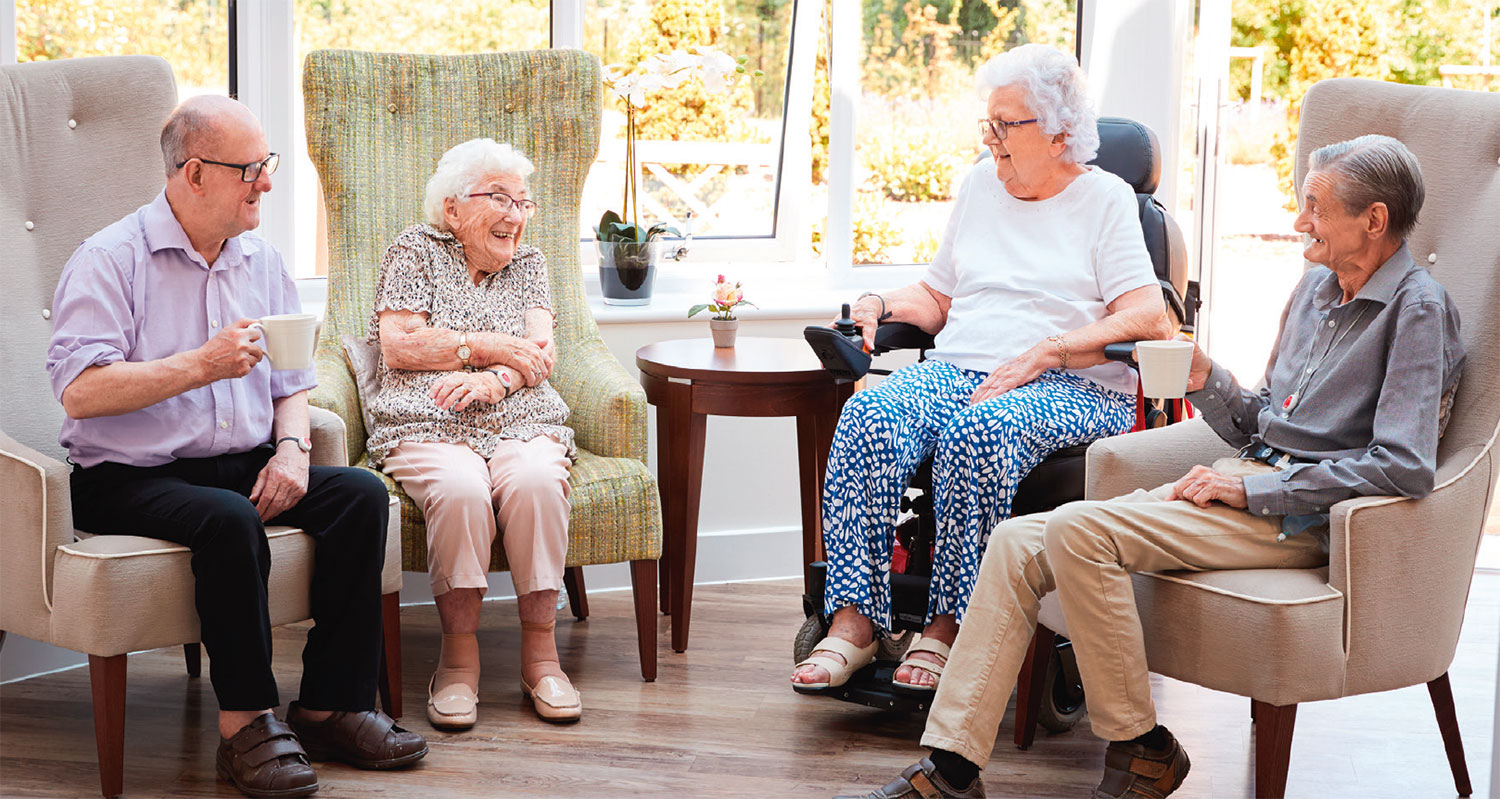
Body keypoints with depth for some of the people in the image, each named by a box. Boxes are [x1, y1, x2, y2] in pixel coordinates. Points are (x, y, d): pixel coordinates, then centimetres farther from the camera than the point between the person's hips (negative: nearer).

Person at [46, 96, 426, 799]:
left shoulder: (262, 261, 14)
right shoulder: (110, 259, -7)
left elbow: (291, 383, 16)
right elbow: (79, 392, -18)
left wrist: (291, 449, -6)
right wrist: (202, 365, -21)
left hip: (245, 466, 6)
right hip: (129, 477, -6)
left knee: (361, 494, -17)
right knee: (230, 520, -36)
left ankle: (331, 707, -13)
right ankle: (245, 725, -24)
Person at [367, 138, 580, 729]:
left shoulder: (527, 264, 21)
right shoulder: (416, 251, 11)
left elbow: (541, 354, 7)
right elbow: (398, 346, -2)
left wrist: (494, 380, -15)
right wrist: (492, 346, -3)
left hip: (521, 425, 3)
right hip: (427, 429, -2)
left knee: (537, 482, -33)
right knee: (459, 490, -36)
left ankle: (539, 652, -24)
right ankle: (459, 656, -23)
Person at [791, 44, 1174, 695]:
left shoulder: (1105, 198, 5)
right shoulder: (981, 184, 22)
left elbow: (1149, 318, -8)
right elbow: (937, 299, 28)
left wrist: (1042, 354, -16)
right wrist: (881, 305, 5)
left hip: (1070, 388, -5)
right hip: (955, 370, 5)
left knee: (978, 432, -39)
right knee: (868, 417, -28)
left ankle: (948, 625, -29)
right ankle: (853, 621, -32)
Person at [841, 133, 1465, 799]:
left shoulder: (1419, 309, -9)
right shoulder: (1315, 287, 18)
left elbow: (1406, 468, -20)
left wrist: (1255, 489, -17)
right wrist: (1206, 382, 2)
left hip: (1302, 517, -8)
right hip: (1247, 481, 9)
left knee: (1078, 530, -26)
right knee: (1018, 542, -8)